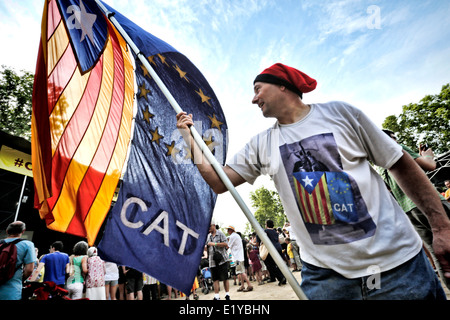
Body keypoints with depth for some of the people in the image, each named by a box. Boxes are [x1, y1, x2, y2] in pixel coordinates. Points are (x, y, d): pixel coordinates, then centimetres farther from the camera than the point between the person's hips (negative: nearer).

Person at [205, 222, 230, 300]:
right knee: (215, 279, 3)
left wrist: (214, 244, -16)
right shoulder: (208, 236, 13)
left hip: (222, 260, -4)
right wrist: (203, 246, -6)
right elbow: (206, 248, 17)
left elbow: (226, 244, -10)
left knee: (225, 278, 2)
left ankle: (227, 295, 13)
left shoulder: (220, 233, 0)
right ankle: (216, 296, 9)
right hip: (212, 261, 4)